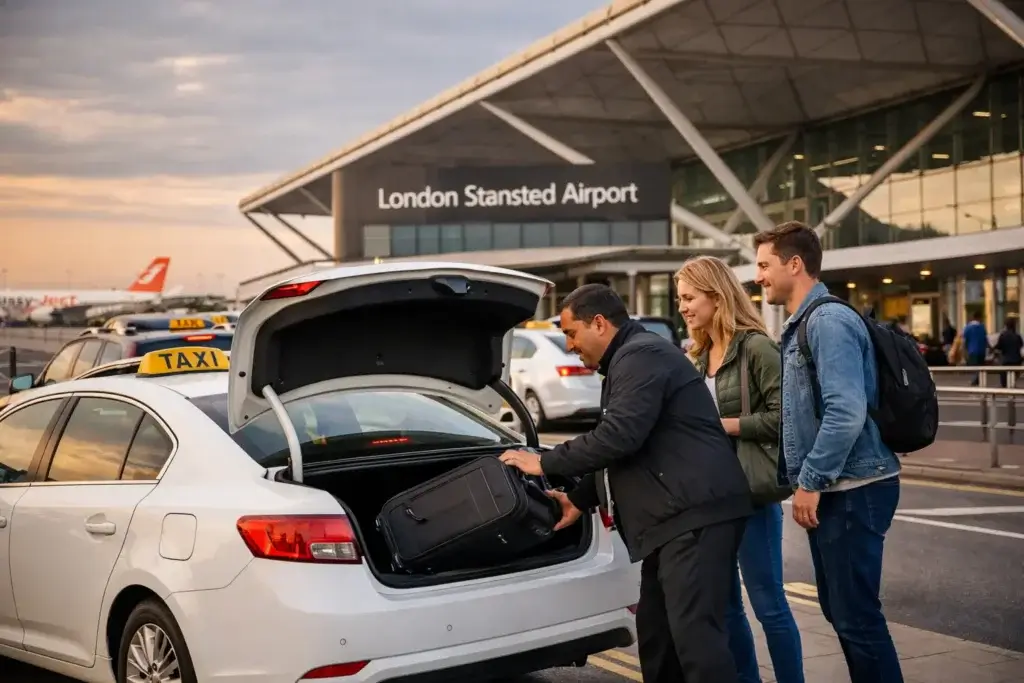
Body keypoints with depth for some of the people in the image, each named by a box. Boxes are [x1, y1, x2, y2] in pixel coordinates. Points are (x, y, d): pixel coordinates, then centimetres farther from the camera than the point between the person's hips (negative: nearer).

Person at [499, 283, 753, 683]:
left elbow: (618, 437, -21)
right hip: (676, 517, 11)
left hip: (697, 513, -11)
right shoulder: (629, 360, 24)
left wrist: (545, 463, -10)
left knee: (695, 632, -14)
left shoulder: (641, 355, -10)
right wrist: (580, 500, 23)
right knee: (655, 630, 13)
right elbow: (623, 451, 29)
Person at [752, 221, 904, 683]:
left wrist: (810, 481, -19)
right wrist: (802, 479, 14)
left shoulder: (829, 321, -16)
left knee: (856, 615, -5)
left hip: (852, 489, -10)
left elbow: (846, 413, -25)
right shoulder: (800, 327, 15)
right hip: (831, 488, 10)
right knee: (839, 609, 16)